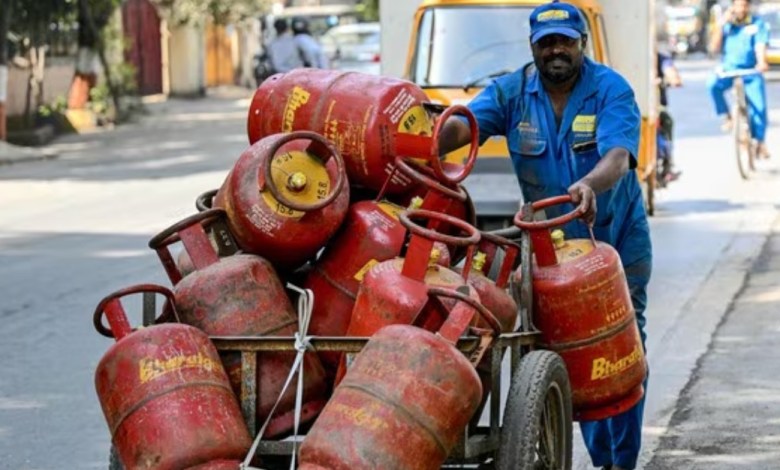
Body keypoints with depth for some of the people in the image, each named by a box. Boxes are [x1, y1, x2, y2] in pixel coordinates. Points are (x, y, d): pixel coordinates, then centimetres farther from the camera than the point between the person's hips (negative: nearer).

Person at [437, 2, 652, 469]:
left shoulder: (611, 90, -15)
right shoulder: (512, 92, -5)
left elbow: (618, 157, -31)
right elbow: (464, 125, -21)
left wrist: (589, 185, -54)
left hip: (618, 239, -3)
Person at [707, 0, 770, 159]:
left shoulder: (757, 24, -1)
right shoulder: (726, 24, 5)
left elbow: (760, 46, -14)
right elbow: (714, 48, -1)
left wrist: (762, 62, -34)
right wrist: (720, 25, -10)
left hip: (751, 73, -1)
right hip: (728, 70, 1)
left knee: (759, 108, -11)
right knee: (713, 84, -31)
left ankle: (761, 142, 9)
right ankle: (725, 116, -11)